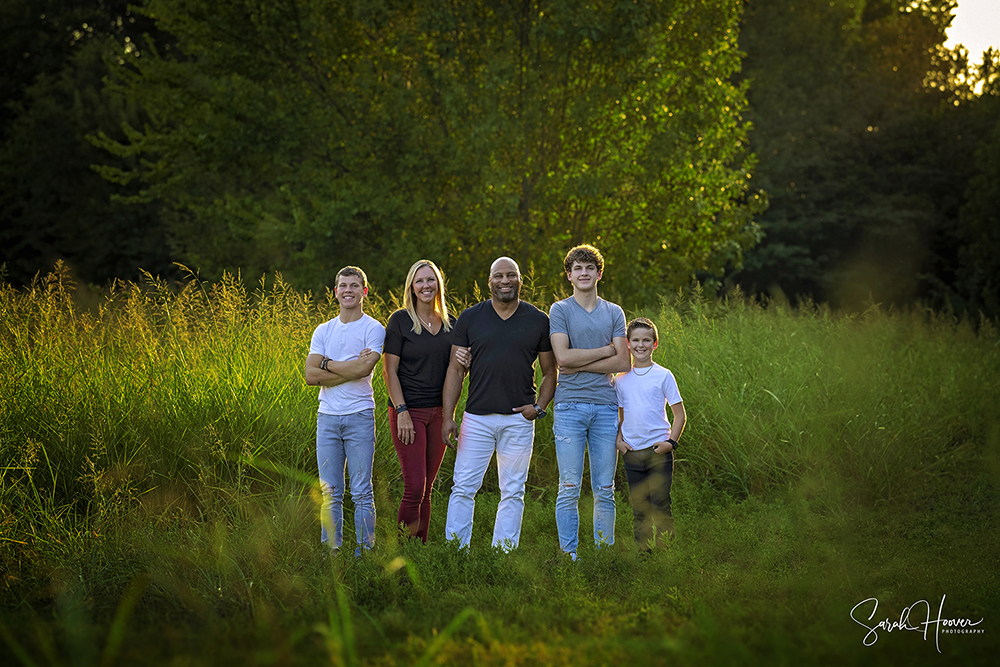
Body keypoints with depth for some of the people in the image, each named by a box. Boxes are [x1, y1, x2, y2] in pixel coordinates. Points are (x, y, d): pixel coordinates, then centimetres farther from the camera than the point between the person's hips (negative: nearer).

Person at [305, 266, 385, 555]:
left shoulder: (373, 329, 0)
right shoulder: (323, 331, 12)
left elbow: (364, 368, -17)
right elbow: (311, 375, 1)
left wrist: (327, 363, -4)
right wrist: (350, 368, -8)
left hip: (359, 416, -4)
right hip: (327, 417, 4)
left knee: (361, 492, -2)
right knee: (330, 493, 6)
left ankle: (364, 551, 4)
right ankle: (330, 552, 12)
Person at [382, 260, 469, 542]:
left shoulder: (451, 323, 11)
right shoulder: (400, 320, -4)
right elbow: (389, 371, -7)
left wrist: (464, 362, -6)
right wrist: (401, 412, -15)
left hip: (438, 412, 5)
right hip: (409, 411, -5)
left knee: (426, 489, 8)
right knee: (414, 487, -11)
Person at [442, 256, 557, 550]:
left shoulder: (538, 321, 6)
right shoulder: (470, 318, 5)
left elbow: (550, 371, 11)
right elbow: (456, 370, 4)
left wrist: (539, 406, -5)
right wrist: (448, 416, -3)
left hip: (519, 419, 0)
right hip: (477, 417, 0)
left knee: (513, 492, 5)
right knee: (463, 489, -2)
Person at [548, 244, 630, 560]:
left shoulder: (614, 312, 13)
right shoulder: (559, 310, 5)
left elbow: (623, 363, 2)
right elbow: (563, 357, -10)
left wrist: (580, 365, -7)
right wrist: (606, 350, -3)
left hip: (606, 406, 3)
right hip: (570, 406, -3)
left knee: (605, 490, 4)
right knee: (569, 488, -3)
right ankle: (569, 556, 2)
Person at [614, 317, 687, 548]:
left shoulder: (663, 376, -2)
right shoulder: (621, 379, 8)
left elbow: (680, 414, 0)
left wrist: (671, 442, -10)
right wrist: (618, 440, 3)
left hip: (658, 451, -4)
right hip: (631, 452, 4)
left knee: (660, 507, -5)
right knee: (639, 510, 7)